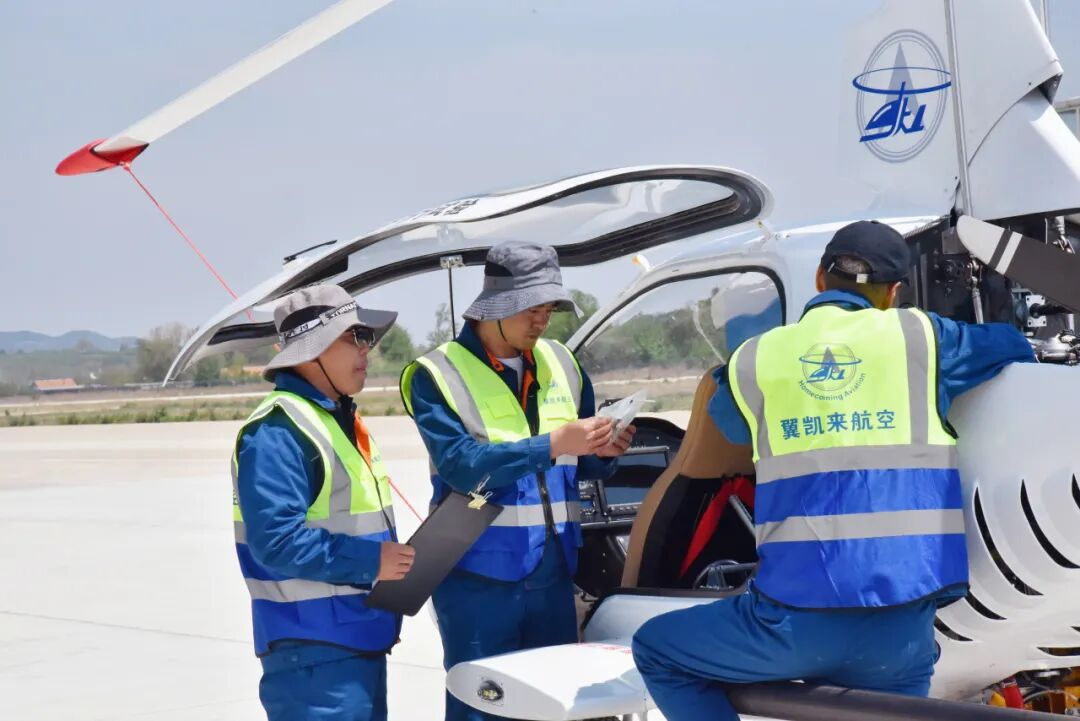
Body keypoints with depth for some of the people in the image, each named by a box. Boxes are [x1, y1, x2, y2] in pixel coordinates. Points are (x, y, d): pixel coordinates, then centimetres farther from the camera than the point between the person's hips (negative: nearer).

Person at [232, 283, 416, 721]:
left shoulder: (341, 419, 17)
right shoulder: (277, 430, -17)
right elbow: (277, 539, -25)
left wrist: (393, 561, 11)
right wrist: (368, 561, -20)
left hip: (360, 637, 10)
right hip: (314, 651, -10)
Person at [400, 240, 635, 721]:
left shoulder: (561, 364, 10)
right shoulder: (439, 374, -6)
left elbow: (580, 467, 16)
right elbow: (462, 466, -20)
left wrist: (601, 452, -7)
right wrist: (551, 445, -26)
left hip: (552, 574, 5)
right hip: (478, 578, -5)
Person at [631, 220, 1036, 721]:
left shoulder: (754, 359, 7)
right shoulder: (919, 337, 5)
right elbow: (1016, 350, 22)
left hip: (796, 618, -1)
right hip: (903, 628, 1)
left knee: (656, 651, 20)